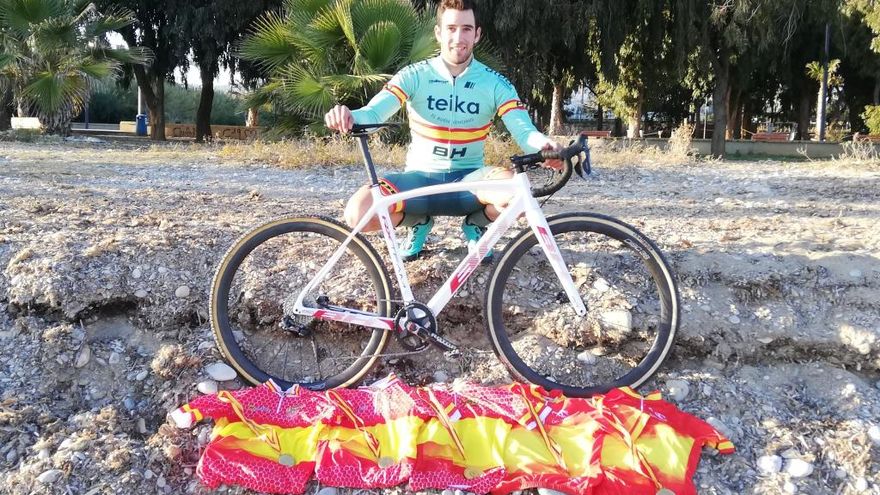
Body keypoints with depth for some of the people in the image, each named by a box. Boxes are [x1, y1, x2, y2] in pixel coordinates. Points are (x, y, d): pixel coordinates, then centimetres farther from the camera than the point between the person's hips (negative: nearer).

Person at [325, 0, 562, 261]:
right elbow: (373, 114, -18)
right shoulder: (413, 76, -6)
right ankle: (419, 222, 7)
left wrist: (544, 144, -40)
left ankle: (475, 225, 4)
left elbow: (524, 130, -14)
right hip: (420, 177, 0)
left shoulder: (495, 83, -3)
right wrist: (348, 117, -44)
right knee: (358, 213, -28)